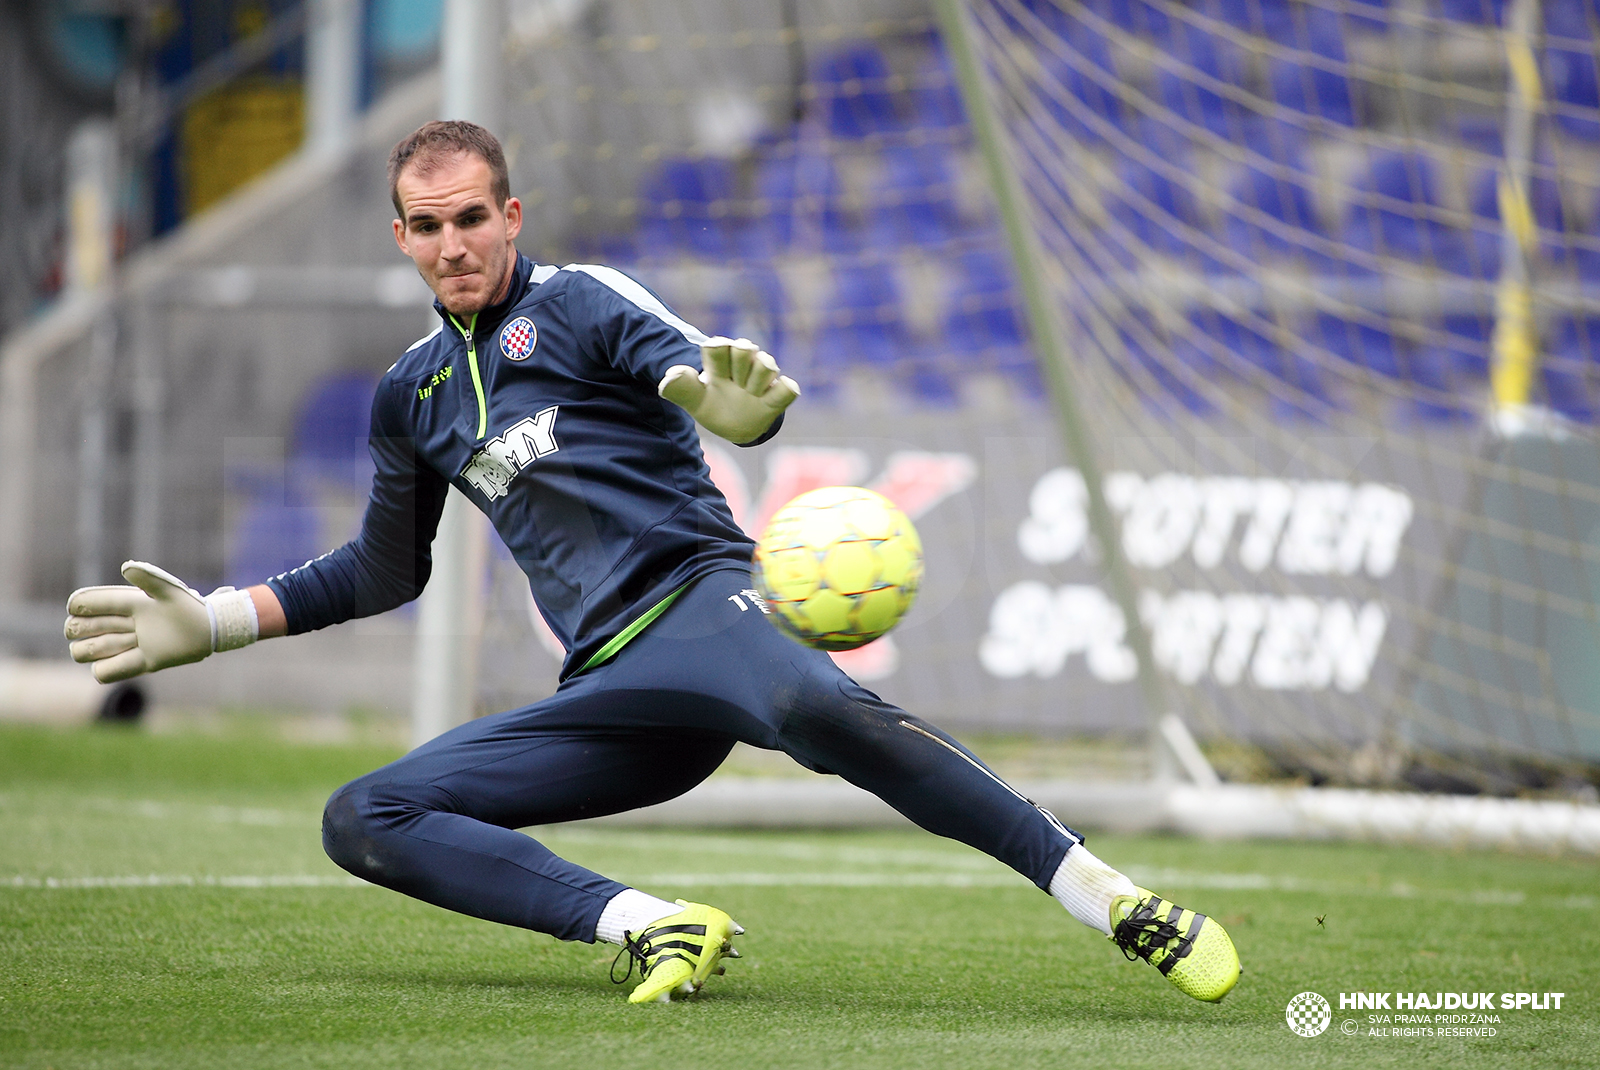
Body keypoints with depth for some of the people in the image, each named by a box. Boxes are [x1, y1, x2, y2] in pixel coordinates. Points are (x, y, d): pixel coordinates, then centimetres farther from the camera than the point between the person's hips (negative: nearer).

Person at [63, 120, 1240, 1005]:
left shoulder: (578, 303, 4)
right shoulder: (412, 396, 21)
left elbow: (698, 374, -15)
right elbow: (388, 569, 34)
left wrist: (731, 397, -41)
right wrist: (218, 621, 27)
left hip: (697, 603, -6)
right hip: (605, 691, 7)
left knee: (820, 709, -40)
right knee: (363, 821, -10)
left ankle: (1120, 905, -42)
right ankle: (649, 925, -26)